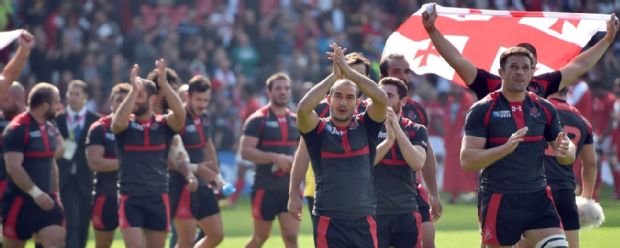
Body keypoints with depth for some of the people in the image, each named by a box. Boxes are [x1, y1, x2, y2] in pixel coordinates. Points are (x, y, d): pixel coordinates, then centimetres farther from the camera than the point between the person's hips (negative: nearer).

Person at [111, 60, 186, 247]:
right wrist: (133, 89, -24)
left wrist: (163, 83, -23)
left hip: (158, 198, 2)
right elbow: (118, 122, -22)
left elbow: (180, 114, -16)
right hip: (130, 199, -2)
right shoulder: (126, 126, 2)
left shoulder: (164, 125, 4)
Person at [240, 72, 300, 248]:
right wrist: (276, 158, -24)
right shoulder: (258, 120, -7)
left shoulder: (295, 120, 10)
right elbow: (246, 151, -16)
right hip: (265, 188, -4)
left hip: (289, 188, 4)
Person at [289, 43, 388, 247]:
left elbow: (381, 98, -11)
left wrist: (348, 71, -15)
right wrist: (334, 75, -17)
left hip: (364, 220, 2)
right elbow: (303, 108, -20)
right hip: (328, 221, -2)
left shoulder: (366, 127, 6)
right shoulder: (318, 130, 1)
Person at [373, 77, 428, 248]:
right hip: (374, 212, -1)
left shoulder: (416, 131, 8)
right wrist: (388, 140, -19)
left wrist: (397, 128, -14)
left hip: (406, 212, 1)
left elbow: (418, 163, -10)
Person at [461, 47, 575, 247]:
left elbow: (568, 156, 13)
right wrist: (506, 148, -27)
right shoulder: (483, 110, -4)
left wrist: (565, 151, -13)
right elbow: (466, 160, -12)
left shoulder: (544, 109, 10)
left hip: (538, 199, 4)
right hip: (498, 200, -3)